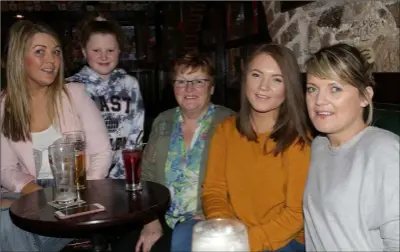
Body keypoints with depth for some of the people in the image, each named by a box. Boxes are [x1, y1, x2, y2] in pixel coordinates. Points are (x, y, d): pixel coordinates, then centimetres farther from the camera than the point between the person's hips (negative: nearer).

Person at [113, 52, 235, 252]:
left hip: (205, 224, -4)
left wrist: (208, 219, -19)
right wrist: (151, 221, -1)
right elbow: (146, 176, 10)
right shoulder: (162, 122, 9)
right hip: (162, 220, 4)